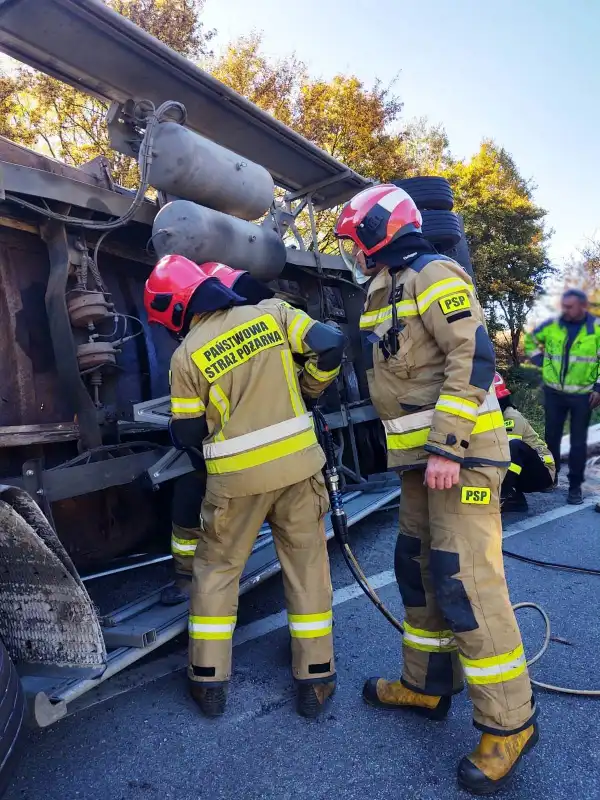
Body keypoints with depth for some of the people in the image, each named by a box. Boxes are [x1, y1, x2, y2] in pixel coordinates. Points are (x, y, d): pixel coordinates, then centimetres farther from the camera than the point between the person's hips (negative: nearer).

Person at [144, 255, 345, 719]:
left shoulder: (187, 355, -5)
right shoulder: (271, 312, 0)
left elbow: (188, 436, 0)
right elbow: (330, 347, -4)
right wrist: (306, 392, 12)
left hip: (238, 477, -2)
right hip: (297, 463, 2)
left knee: (216, 571, 17)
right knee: (307, 568, 14)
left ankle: (209, 680, 25)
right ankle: (315, 679, 22)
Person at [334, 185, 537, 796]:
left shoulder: (433, 275, -10)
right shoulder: (383, 293, 18)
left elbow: (473, 359, -20)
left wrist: (448, 447, -24)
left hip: (461, 452, -10)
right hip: (420, 455, 10)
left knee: (466, 581, -8)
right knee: (419, 569, 15)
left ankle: (508, 722, 9)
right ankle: (427, 685, 31)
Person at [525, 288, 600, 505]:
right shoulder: (551, 325, 0)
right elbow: (530, 340, 16)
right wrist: (541, 362, 5)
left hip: (582, 394, -2)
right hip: (553, 392, 2)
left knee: (578, 442, 3)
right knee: (552, 437, 10)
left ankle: (575, 486, 13)